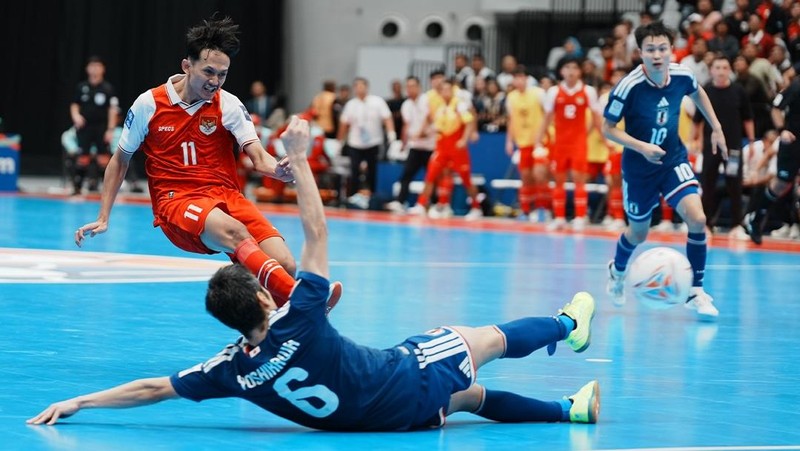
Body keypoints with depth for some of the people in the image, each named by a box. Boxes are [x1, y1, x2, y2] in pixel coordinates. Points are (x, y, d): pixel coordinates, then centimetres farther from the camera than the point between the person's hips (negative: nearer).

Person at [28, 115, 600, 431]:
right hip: (410, 382, -5)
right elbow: (316, 229, -24)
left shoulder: (231, 370, -19)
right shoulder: (297, 320, -31)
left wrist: (76, 402, -14)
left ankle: (569, 410, 36)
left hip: (377, 414, 5)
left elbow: (150, 388, -17)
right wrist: (300, 159, -16)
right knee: (490, 338, 20)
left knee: (472, 394, 25)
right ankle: (569, 324, 45)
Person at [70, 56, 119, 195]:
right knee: (82, 157, -2)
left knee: (103, 157, -4)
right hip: (85, 127, 1)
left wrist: (111, 129, -7)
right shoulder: (81, 87, 5)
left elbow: (113, 109, -2)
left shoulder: (108, 88, -2)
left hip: (101, 128, -1)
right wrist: (76, 115, -9)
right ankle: (77, 187, 5)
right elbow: (74, 105, 12)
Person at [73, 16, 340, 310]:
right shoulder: (148, 105, 1)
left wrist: (280, 169, -29)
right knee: (235, 232, -38)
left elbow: (259, 159, -5)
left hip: (226, 196, 3)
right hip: (175, 201, -3)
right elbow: (120, 161, 13)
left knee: (285, 264, -23)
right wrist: (103, 218, 10)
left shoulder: (229, 105, 4)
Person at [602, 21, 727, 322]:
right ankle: (617, 271, 49)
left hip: (673, 160, 2)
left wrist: (716, 128, 12)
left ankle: (696, 291, -3)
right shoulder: (629, 87, -25)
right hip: (638, 168, -2)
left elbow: (697, 92, 12)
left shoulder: (683, 76, -14)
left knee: (697, 219, -18)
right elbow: (608, 128, -14)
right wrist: (641, 147, -28)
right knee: (638, 233, 14)